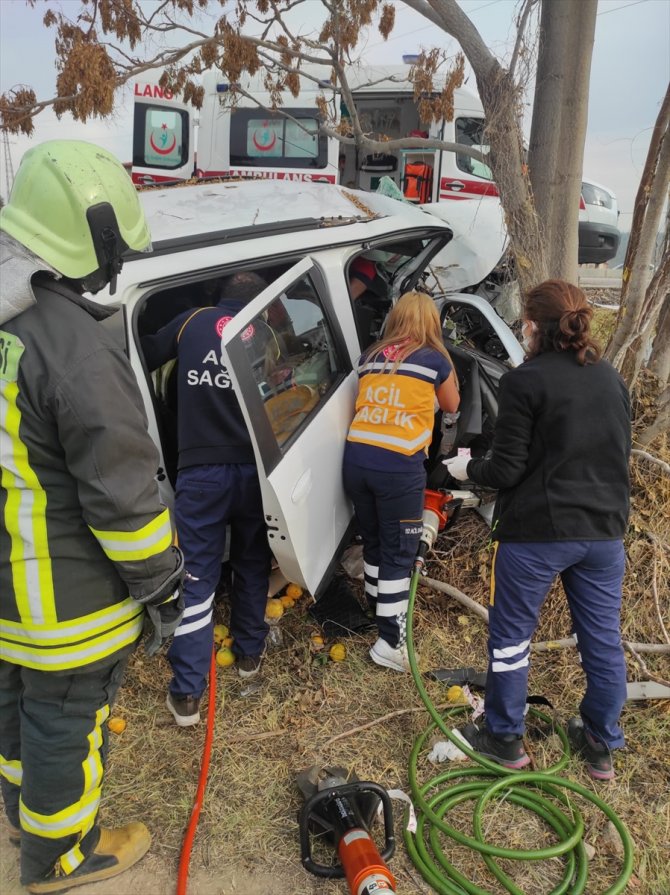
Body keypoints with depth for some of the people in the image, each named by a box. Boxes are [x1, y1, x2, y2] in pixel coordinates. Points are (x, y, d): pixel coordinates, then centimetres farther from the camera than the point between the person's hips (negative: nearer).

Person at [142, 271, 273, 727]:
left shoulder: (192, 321, 4)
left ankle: (187, 692, 4)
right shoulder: (267, 335, 7)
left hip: (201, 471, -1)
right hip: (253, 469, 2)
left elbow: (144, 357, 12)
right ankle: (250, 652, 36)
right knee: (252, 564, 22)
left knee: (196, 577, 2)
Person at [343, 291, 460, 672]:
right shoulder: (434, 358, 4)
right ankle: (391, 642, 9)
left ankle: (378, 613, 38)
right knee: (399, 552, 4)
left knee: (374, 542, 22)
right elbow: (451, 405, 20)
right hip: (399, 466, -5)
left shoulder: (371, 356, 15)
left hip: (357, 459, 5)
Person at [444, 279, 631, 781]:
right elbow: (622, 454, 14)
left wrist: (467, 469, 5)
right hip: (604, 531, 6)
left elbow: (508, 471, -14)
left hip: (538, 532, -6)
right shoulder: (611, 379, 6)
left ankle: (506, 739, 26)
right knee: (603, 639, 15)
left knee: (511, 635, 11)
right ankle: (602, 746, 31)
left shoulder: (524, 382, -13)